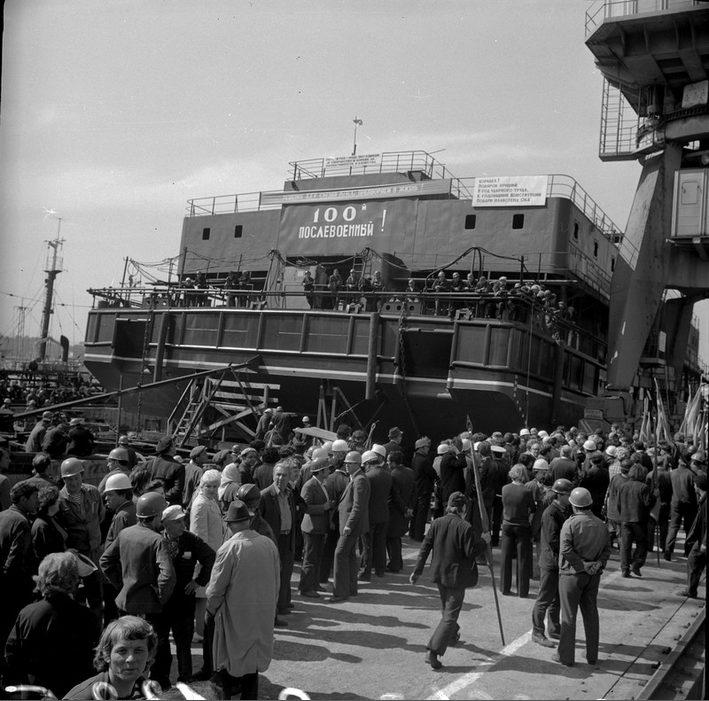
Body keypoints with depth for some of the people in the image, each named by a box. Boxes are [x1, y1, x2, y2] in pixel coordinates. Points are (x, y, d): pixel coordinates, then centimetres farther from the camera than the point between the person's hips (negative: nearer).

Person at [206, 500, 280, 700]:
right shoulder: (269, 544, -5)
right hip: (263, 615, 4)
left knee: (228, 662, 14)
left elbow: (216, 589, -12)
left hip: (236, 614, -4)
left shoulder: (229, 548, -18)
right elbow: (276, 583, 6)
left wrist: (211, 609, 7)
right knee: (253, 661, 18)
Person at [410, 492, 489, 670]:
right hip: (456, 576, -6)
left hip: (439, 574, 6)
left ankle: (452, 635, 51)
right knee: (451, 615, 0)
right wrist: (484, 541, 0)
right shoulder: (465, 527, -19)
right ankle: (433, 652, -9)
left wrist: (417, 571, 6)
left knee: (446, 607, 28)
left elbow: (425, 547, 0)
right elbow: (471, 552, -17)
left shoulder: (437, 523, -3)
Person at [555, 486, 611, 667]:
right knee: (591, 613, 15)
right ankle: (592, 655, 23)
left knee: (569, 615, 4)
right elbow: (607, 549, 3)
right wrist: (598, 564, -6)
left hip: (572, 574, -5)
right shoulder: (601, 525, 4)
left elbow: (565, 550, -22)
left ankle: (566, 656, 12)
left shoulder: (571, 523, -16)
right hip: (594, 576, 5)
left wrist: (582, 565, -16)